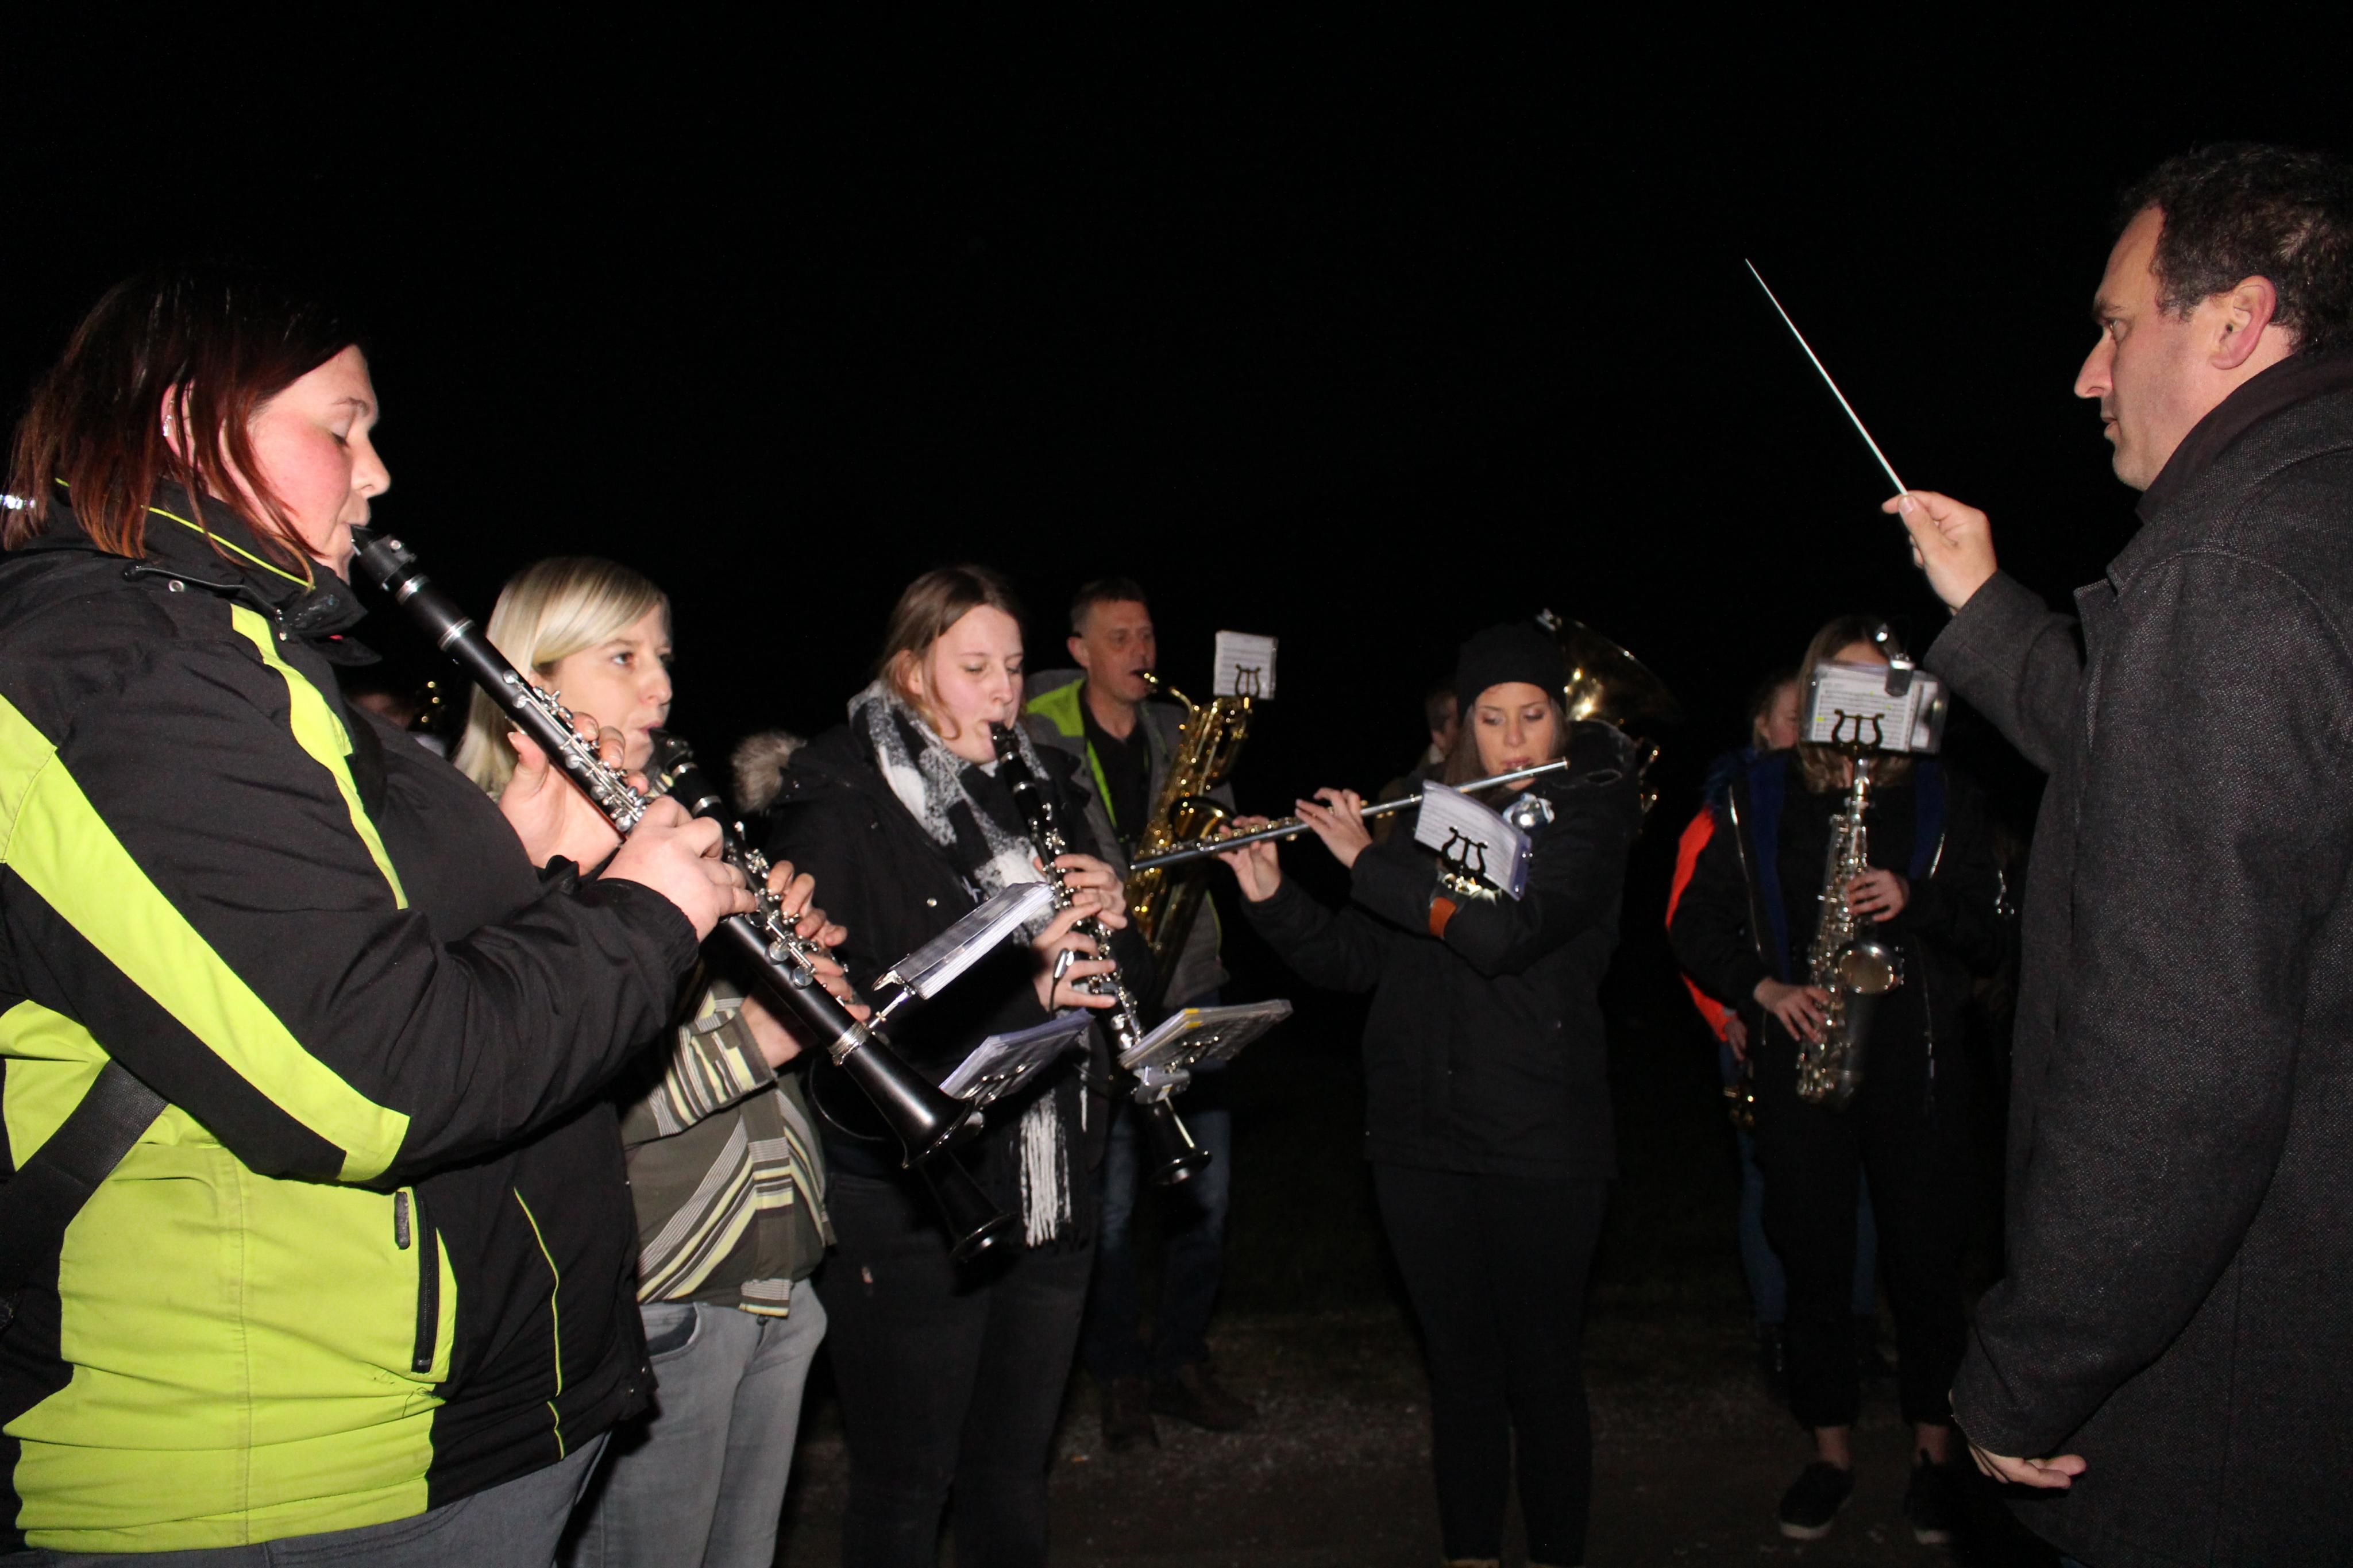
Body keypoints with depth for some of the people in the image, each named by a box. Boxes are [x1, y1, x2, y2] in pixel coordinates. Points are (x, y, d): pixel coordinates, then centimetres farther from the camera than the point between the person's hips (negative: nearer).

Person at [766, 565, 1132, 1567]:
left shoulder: (1037, 792, 10)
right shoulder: (843, 808, -9)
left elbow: (1092, 985, 16)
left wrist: (1107, 916, -6)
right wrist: (1015, 982, -27)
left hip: (1049, 1199, 6)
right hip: (909, 1211, -5)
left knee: (1014, 1475, 18)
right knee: (906, 1487, 9)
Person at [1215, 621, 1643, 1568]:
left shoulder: (1590, 813, -4)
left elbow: (1508, 932, -21)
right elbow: (1353, 962, 9)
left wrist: (1366, 859, -16)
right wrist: (1271, 898, -6)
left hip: (1541, 1144, -4)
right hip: (1421, 1136, 4)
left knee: (1541, 1369, 5)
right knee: (1458, 1363, 14)